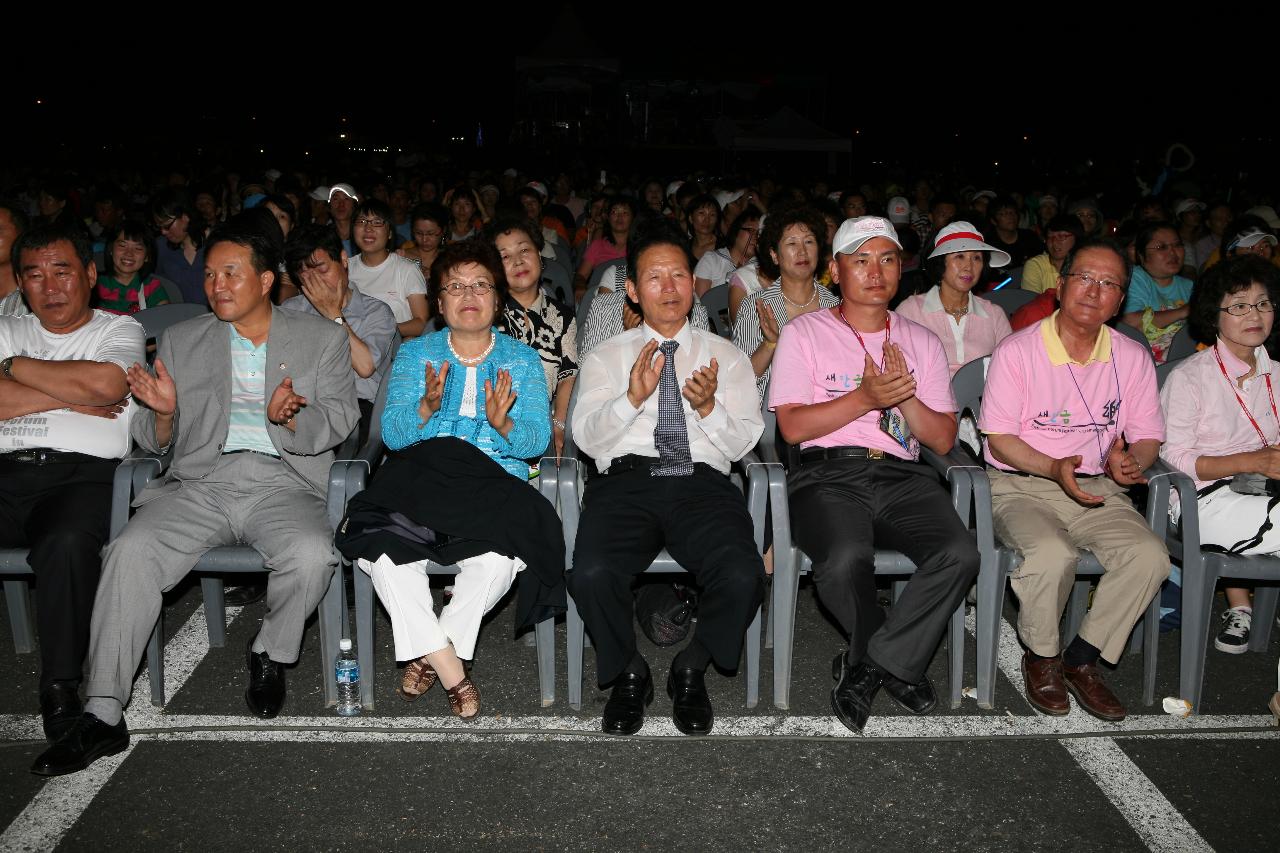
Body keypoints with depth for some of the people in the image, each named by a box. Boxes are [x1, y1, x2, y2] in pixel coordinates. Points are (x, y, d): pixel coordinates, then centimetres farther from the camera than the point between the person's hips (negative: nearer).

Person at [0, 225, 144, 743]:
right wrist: (75, 396, 0)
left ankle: (61, 690, -22)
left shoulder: (119, 330, 16)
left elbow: (108, 382, -8)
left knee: (66, 543, -36)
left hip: (84, 472, -3)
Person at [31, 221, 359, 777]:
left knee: (311, 555, -33)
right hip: (198, 481, 2)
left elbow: (338, 421, 3)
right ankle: (103, 715, -18)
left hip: (284, 484, -2)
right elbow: (154, 442, 16)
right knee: (131, 552, -26)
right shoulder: (180, 341, 19)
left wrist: (288, 417, -19)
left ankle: (270, 653, -2)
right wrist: (164, 413, -8)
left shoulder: (322, 339, 13)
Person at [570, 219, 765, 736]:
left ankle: (691, 672, 2)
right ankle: (629, 674, 1)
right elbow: (587, 437, 4)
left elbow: (742, 443, 9)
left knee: (742, 578, -30)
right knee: (592, 576, -31)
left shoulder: (726, 357, 19)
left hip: (703, 484, 1)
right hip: (625, 481, 0)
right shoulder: (606, 357, 18)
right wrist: (633, 397, -14)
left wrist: (708, 407, -11)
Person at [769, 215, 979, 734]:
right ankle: (898, 664, -3)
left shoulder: (922, 342, 20)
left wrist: (905, 395, -6)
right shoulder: (804, 333, 10)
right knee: (845, 560, -34)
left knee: (959, 555, -26)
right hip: (828, 473, -3)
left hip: (902, 475, 3)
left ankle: (867, 665, -9)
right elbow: (793, 426, -2)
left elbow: (943, 440, 12)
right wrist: (865, 397, -12)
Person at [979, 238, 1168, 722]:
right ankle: (1041, 657, -4)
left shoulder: (1133, 358, 7)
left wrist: (1130, 460, -13)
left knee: (1150, 556, -24)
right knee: (1052, 553, -34)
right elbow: (1000, 438, -7)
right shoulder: (1017, 351, -5)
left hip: (1097, 490, 4)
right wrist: (1054, 468, -23)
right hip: (1021, 486, -4)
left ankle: (1081, 660, -4)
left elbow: (1148, 436, 11)